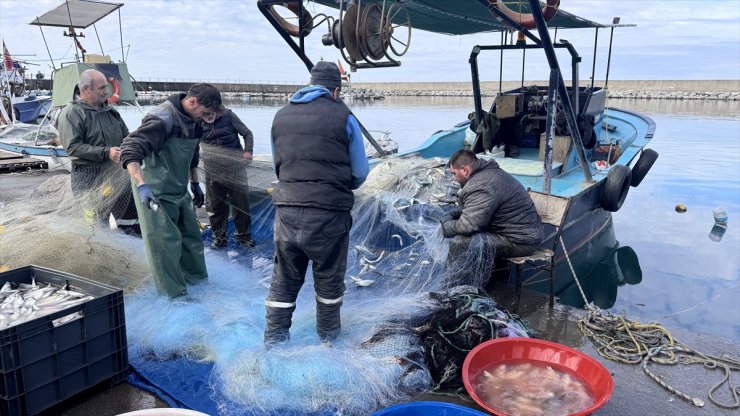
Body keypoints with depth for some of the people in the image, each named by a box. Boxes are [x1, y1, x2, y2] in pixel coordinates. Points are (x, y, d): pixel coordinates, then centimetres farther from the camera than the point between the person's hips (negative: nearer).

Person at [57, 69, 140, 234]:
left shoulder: (109, 110, 11)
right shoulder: (71, 113, -10)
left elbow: (125, 134, 20)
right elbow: (73, 147, -19)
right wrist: (106, 152, -26)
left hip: (116, 172, 7)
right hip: (89, 178, -7)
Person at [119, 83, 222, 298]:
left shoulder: (192, 122, 6)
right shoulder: (162, 119, -23)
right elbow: (130, 149, -30)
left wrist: (195, 184, 25)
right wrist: (142, 185, -40)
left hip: (180, 191, 9)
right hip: (156, 193, -9)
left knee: (191, 236, 16)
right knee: (166, 243, -4)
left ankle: (197, 280, 32)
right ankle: (175, 294, 7)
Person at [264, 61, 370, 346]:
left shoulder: (281, 116, 9)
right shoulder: (343, 117, -3)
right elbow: (360, 173, 3)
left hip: (286, 209, 3)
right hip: (329, 214, -3)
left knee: (284, 280, 16)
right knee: (329, 279, 15)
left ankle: (274, 339, 23)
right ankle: (328, 334, 31)